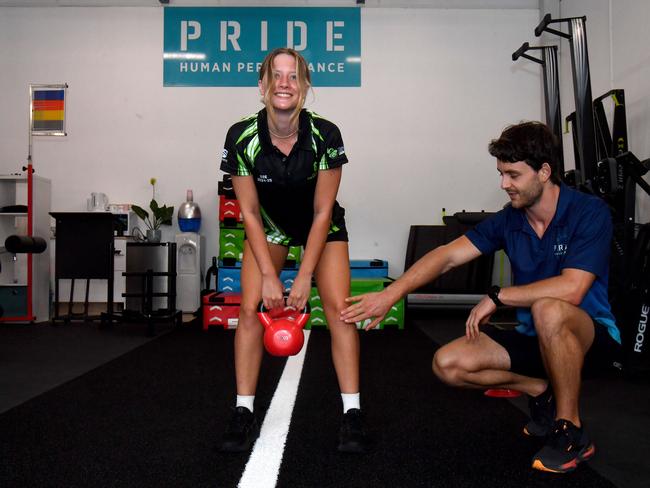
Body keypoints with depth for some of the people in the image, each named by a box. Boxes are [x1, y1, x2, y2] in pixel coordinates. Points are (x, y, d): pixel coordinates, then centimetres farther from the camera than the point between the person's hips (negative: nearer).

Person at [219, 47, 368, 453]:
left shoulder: (325, 135, -26)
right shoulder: (242, 137, -24)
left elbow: (322, 211, -19)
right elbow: (250, 212, -15)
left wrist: (305, 276, -20)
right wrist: (269, 275, -18)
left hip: (321, 226, -1)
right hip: (269, 225, 1)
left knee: (338, 307, -14)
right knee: (250, 307, -12)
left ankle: (352, 413, -4)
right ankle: (244, 412, 1)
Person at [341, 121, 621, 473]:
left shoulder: (588, 212, -17)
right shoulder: (509, 220, -3)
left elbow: (571, 289, -30)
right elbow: (448, 256, -9)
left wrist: (496, 297, -21)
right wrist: (390, 295, -19)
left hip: (593, 336, -5)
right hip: (534, 337, 5)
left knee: (548, 310, -40)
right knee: (448, 364, -11)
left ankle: (571, 432, -18)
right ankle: (542, 391, 8)